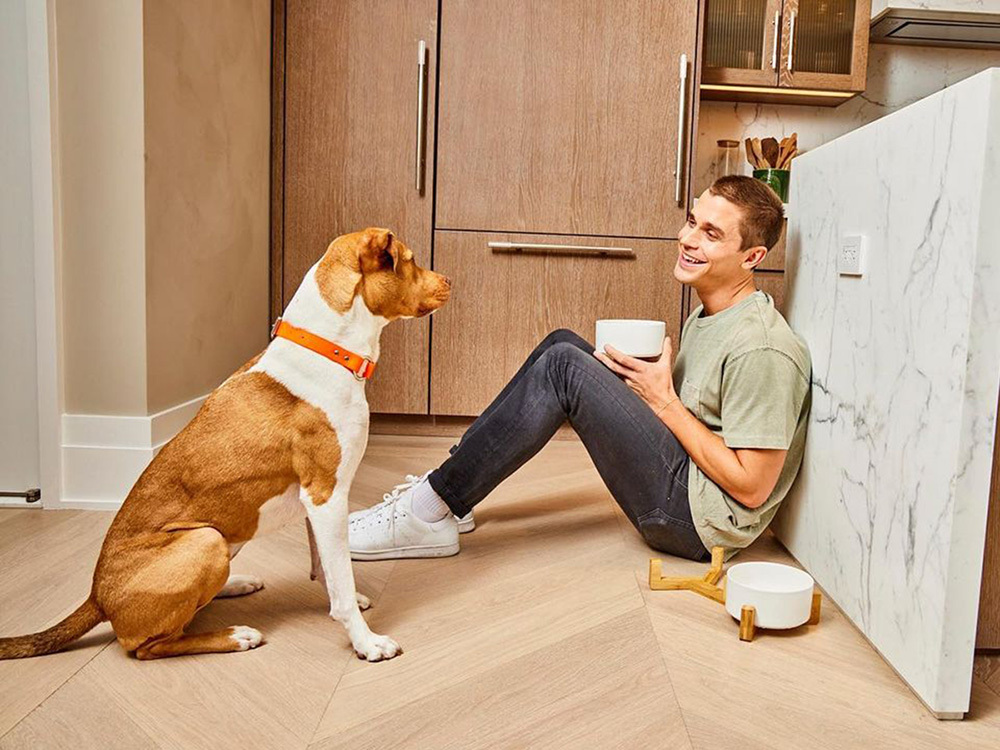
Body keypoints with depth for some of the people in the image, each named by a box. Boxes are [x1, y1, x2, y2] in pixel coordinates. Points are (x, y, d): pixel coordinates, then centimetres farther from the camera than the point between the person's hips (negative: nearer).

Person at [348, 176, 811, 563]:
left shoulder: (761, 348, -19)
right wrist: (657, 373, -3)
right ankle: (449, 492, 1)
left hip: (704, 521, -9)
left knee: (563, 365, -21)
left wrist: (665, 401, -17)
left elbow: (752, 487, -20)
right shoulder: (707, 316, 11)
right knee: (563, 344, 2)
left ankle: (430, 514, -15)